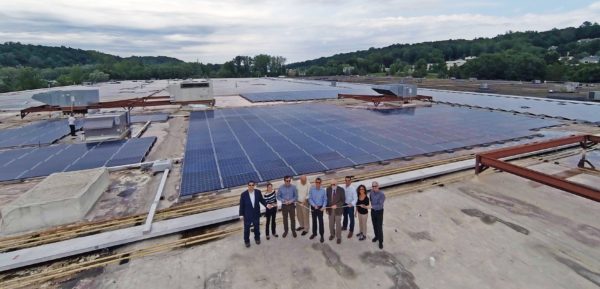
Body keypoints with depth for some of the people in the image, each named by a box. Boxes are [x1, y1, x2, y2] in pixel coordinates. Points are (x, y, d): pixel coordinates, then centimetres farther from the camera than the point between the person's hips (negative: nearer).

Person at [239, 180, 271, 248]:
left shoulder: (258, 192, -11)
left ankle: (257, 238, 43)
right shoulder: (243, 194, -17)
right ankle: (246, 241, 34)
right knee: (246, 228, 12)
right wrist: (241, 215, -8)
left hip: (256, 213, 2)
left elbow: (261, 200, 0)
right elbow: (241, 205, -10)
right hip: (247, 215, -2)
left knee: (257, 227, 20)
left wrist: (266, 205, -16)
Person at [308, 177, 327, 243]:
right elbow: (310, 199, -7)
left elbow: (325, 199, -5)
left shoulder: (323, 190, -11)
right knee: (314, 221, 17)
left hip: (320, 208, -2)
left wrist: (323, 207, -18)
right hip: (313, 207, 2)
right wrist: (314, 205, -18)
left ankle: (322, 235, 14)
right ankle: (314, 233, 35)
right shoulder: (312, 189, -11)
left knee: (321, 221, 0)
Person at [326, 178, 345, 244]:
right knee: (331, 224, 15)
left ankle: (339, 237, 24)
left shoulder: (341, 190, -14)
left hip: (338, 209, -3)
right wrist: (327, 209, 3)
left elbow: (343, 200, -11)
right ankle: (332, 234, 38)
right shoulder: (328, 189, -6)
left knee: (338, 224, 7)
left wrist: (336, 205, -22)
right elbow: (327, 199, 3)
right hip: (330, 209, 3)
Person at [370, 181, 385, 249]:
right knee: (374, 225, 20)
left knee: (379, 227, 2)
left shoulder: (382, 195, -27)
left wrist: (371, 206, -42)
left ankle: (380, 242, 18)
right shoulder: (372, 191, -10)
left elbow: (380, 205, -31)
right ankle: (376, 236, 42)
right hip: (373, 211, 5)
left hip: (379, 212, -5)